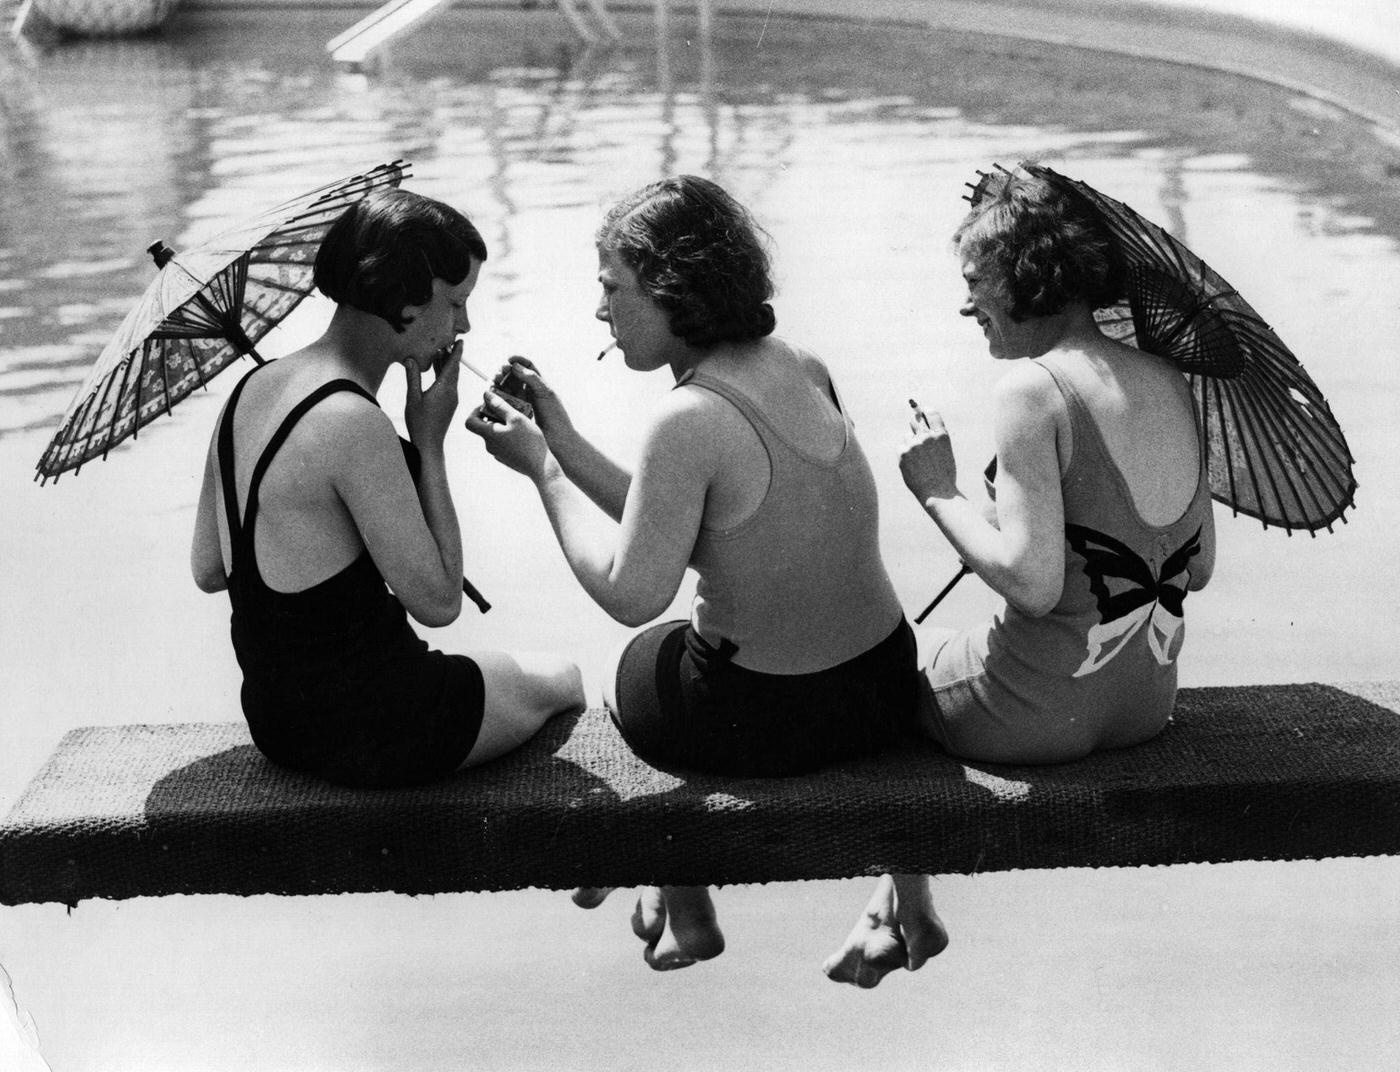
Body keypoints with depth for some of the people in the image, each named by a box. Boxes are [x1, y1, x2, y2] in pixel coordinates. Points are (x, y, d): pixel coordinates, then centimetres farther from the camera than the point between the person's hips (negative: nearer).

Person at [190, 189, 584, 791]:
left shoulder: (251, 390, 1)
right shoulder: (353, 422, -27)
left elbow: (207, 570, 9)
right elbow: (437, 601, -21)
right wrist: (429, 445, -15)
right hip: (366, 732, -8)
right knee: (561, 681, 18)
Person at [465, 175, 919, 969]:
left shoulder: (691, 419, -24)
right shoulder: (803, 369, 1)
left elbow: (630, 591, -18)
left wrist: (542, 468, -10)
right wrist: (564, 442, 7)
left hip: (767, 720, -7)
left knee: (632, 673, 26)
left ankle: (687, 912, 43)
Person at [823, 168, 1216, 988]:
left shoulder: (1035, 388, -19)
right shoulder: (1171, 383, 4)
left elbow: (1032, 583, -25)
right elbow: (1199, 568, 10)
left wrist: (939, 491, -11)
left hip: (1045, 709, -8)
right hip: (1149, 703, 8)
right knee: (946, 650, 32)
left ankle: (909, 914, 34)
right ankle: (896, 901, 38)